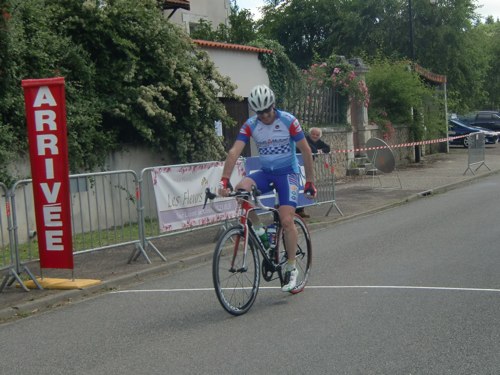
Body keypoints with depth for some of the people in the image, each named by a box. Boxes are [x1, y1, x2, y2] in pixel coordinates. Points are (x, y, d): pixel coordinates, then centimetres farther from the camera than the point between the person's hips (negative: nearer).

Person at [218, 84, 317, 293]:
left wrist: (310, 181, -7)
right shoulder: (250, 126, -6)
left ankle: (291, 268, 1)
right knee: (241, 189, -28)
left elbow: (305, 150, -7)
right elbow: (234, 152, -17)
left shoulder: (288, 121, -13)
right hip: (265, 173, 3)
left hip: (288, 173, -3)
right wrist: (225, 181, -30)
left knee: (286, 220, -18)